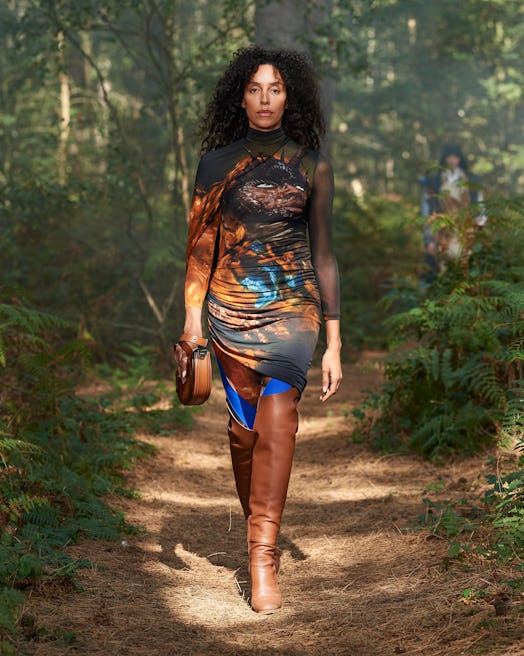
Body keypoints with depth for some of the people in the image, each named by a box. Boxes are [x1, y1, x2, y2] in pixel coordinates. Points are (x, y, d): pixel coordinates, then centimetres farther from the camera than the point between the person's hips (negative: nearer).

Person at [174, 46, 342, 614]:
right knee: (244, 426, 4)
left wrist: (334, 342, 6)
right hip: (231, 306, 1)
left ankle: (262, 555, -15)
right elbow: (201, 248, 8)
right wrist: (192, 324, 1)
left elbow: (323, 254, 9)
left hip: (292, 305, -1)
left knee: (276, 421, -15)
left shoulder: (312, 167, 6)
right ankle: (260, 535, 22)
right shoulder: (216, 163, 6)